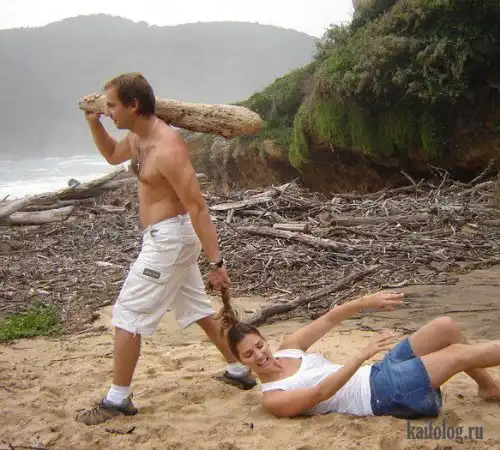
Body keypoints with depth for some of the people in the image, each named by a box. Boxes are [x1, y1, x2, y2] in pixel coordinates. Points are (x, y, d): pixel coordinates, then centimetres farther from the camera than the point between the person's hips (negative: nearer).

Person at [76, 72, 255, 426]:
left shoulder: (167, 149, -24)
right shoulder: (138, 137, 5)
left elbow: (197, 207, -24)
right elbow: (112, 155, 28)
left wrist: (216, 262, -24)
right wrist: (93, 122, 10)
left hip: (168, 237, -10)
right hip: (165, 237, 10)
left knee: (127, 315, -3)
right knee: (198, 309, 19)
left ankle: (118, 400, 8)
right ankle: (239, 371, 32)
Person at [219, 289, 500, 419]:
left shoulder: (288, 348, 8)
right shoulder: (273, 399, -12)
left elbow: (329, 319, 4)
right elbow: (321, 393, -26)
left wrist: (367, 301, -12)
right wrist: (363, 355, -34)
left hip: (376, 375, 8)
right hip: (381, 397, -7)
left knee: (446, 326, -4)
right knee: (460, 354, -12)